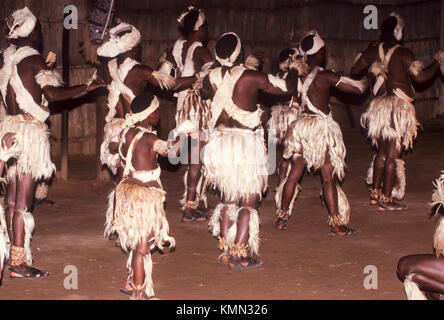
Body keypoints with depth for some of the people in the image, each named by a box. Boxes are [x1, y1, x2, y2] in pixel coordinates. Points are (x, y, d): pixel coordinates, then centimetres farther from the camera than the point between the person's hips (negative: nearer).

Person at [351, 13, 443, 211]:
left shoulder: (373, 51, 4)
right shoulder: (403, 53, -13)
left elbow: (355, 71, 11)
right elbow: (420, 77, -14)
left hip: (380, 105, 6)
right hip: (399, 107, -6)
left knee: (382, 152, 18)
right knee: (393, 155, -2)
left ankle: (375, 193, 23)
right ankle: (386, 200, 1)